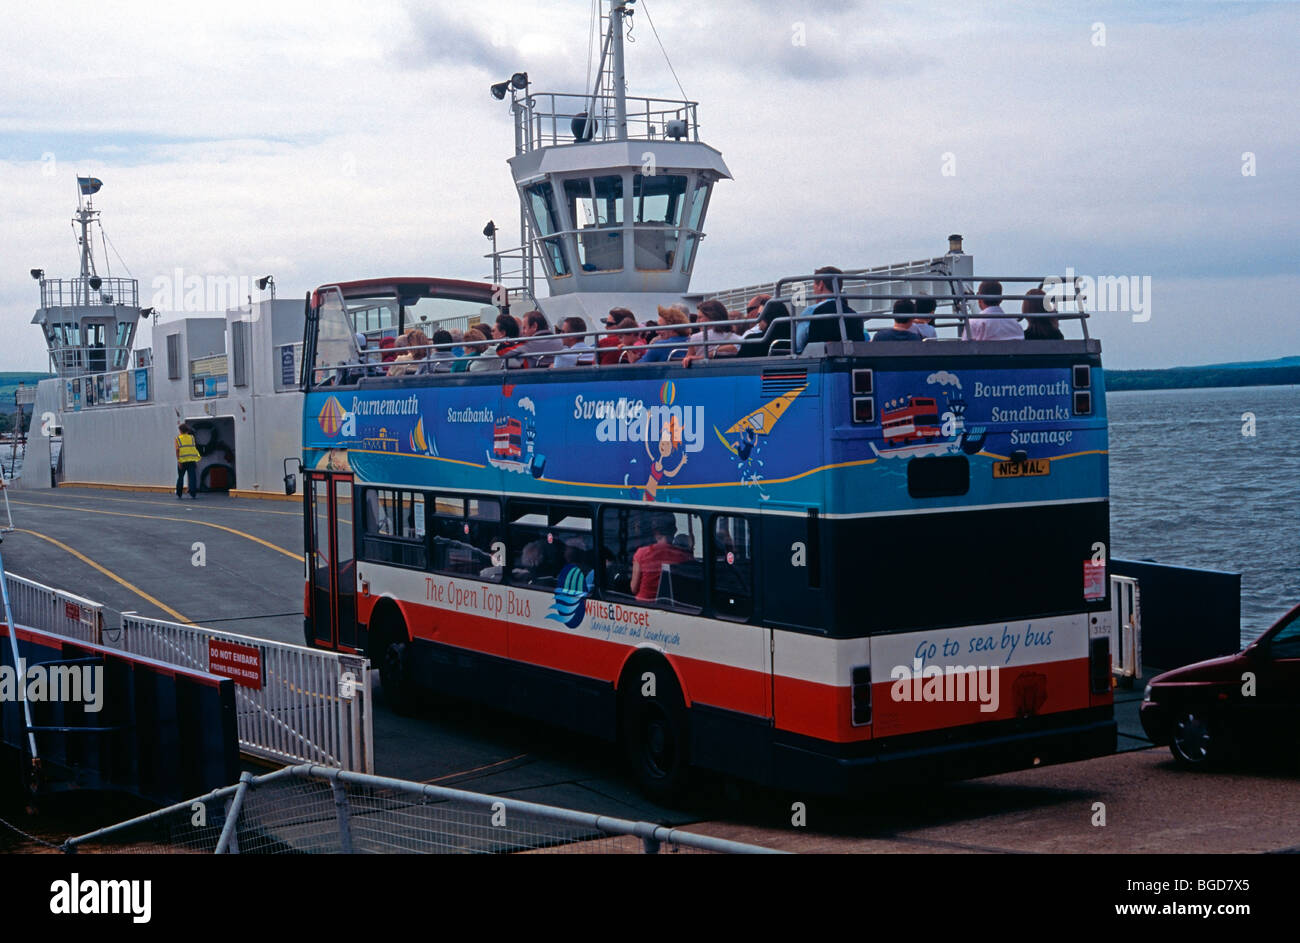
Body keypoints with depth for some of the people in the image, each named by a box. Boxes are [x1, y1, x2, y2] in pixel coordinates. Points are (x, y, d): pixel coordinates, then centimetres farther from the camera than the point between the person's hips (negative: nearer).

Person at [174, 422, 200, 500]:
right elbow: (194, 448, 12)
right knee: (192, 477, -3)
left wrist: (178, 461, -12)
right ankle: (193, 495, -13)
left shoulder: (178, 438, 2)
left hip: (182, 461, 0)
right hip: (192, 460, 0)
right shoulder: (191, 437, 8)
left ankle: (178, 494, 19)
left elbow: (177, 450, -8)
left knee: (180, 478, 14)